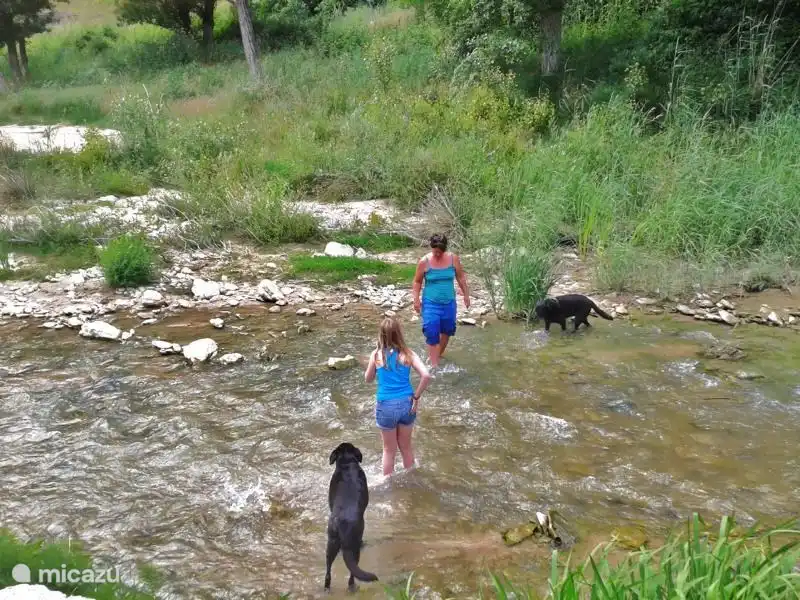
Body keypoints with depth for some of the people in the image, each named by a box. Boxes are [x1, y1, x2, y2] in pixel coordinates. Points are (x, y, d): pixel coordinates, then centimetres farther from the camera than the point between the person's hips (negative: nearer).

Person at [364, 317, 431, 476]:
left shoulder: (377, 355, -7)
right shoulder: (407, 354, -6)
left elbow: (368, 379, 8)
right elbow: (426, 376, -17)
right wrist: (416, 397, -7)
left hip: (386, 406, -1)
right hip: (406, 404, 1)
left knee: (389, 450, 17)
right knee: (406, 447, 22)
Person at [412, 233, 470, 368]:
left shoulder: (453, 259, -5)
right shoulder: (424, 262, -10)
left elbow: (461, 277, 7)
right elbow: (417, 281, 0)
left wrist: (466, 295, 10)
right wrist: (416, 299, -6)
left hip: (449, 302, 3)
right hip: (431, 303, -3)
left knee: (447, 330, 15)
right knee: (432, 334, -9)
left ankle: (439, 354, 39)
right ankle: (434, 364, -5)